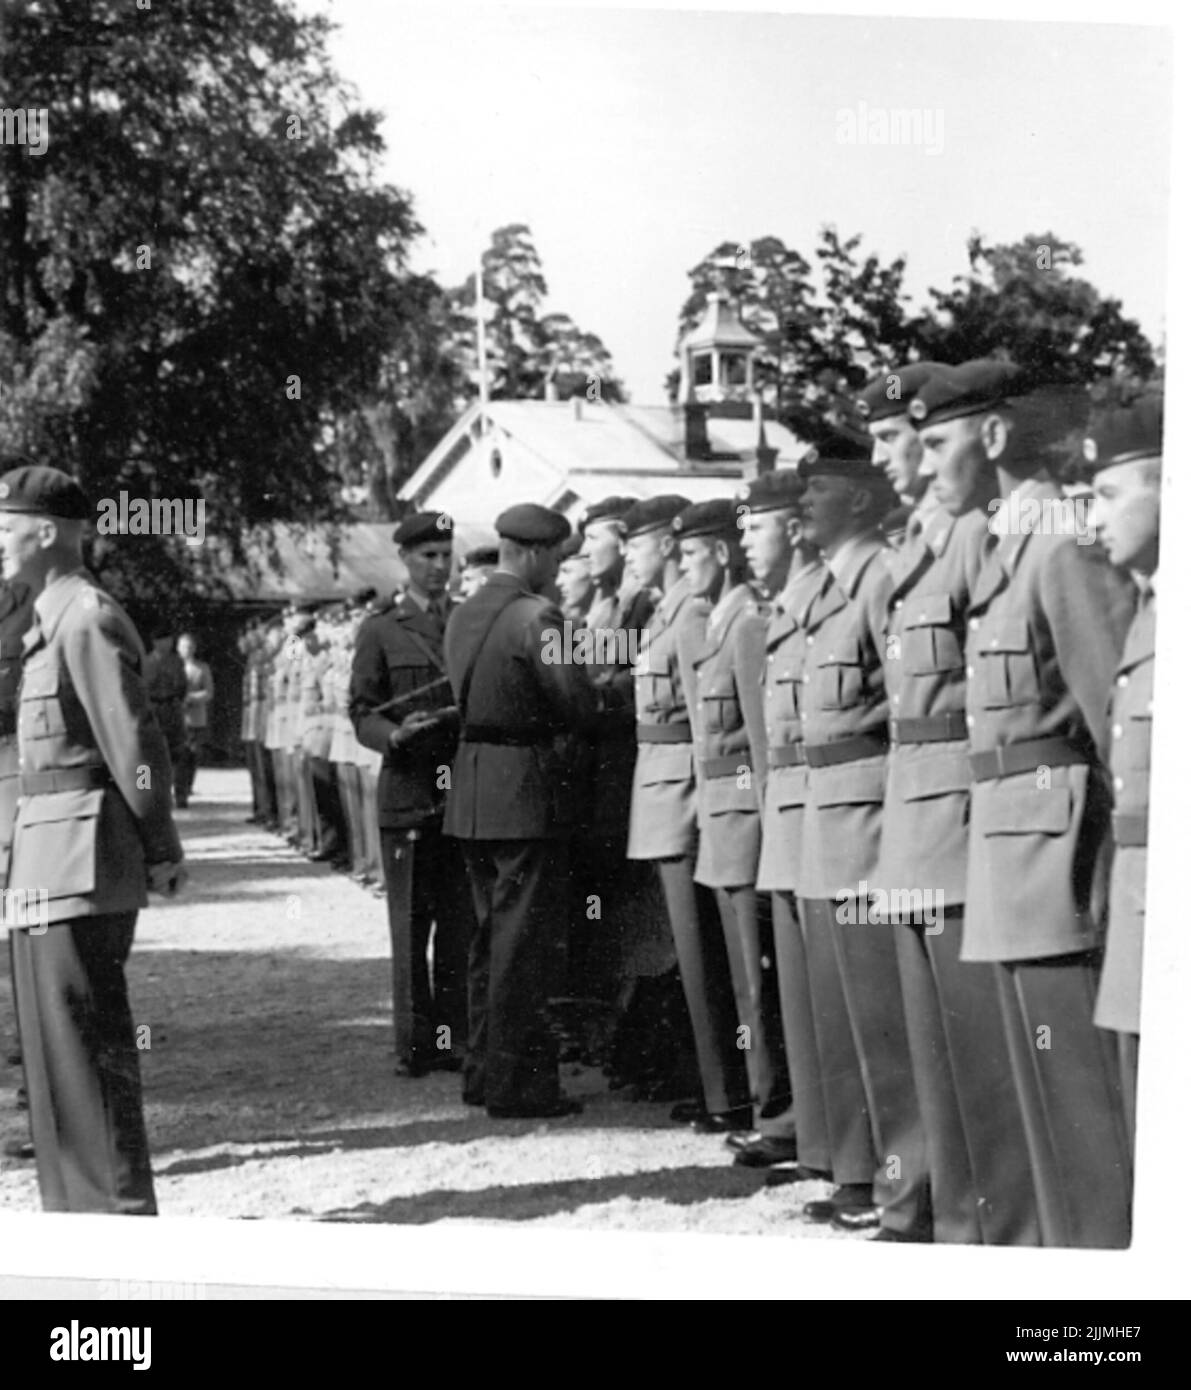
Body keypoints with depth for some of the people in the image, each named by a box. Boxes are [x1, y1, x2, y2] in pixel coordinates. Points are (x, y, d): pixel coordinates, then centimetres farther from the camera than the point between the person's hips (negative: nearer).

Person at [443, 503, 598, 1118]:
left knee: (490, 933, 16)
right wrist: (594, 704, 5)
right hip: (526, 787, -8)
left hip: (472, 784, 8)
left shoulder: (464, 614, 11)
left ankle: (483, 1069, 23)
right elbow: (579, 704, -17)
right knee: (524, 938, -2)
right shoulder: (535, 616, -15)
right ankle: (516, 1082, 2)